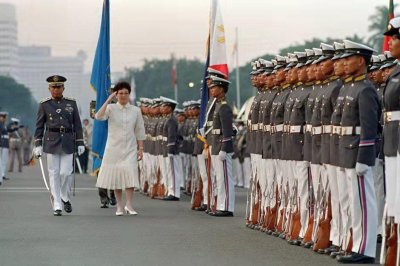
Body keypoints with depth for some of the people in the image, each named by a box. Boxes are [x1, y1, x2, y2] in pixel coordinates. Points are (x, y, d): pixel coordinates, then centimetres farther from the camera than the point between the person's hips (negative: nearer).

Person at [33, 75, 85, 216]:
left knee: (67, 172, -5)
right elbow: (39, 125, 3)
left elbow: (77, 124, 8)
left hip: (68, 142, 1)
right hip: (51, 141, -1)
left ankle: (65, 198, 21)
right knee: (54, 173, 0)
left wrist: (80, 143, 3)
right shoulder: (44, 104, 3)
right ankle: (57, 205, 5)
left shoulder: (71, 103, 6)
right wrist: (38, 144, -3)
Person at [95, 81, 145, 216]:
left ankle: (129, 205, -9)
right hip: (114, 147, 0)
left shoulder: (135, 110, 5)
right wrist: (108, 101, -20)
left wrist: (140, 149, 3)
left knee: (130, 173, -14)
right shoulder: (111, 108, 1)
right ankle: (119, 206, 14)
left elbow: (139, 131, 8)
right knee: (116, 175, 3)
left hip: (130, 148, 0)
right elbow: (98, 117, -18)